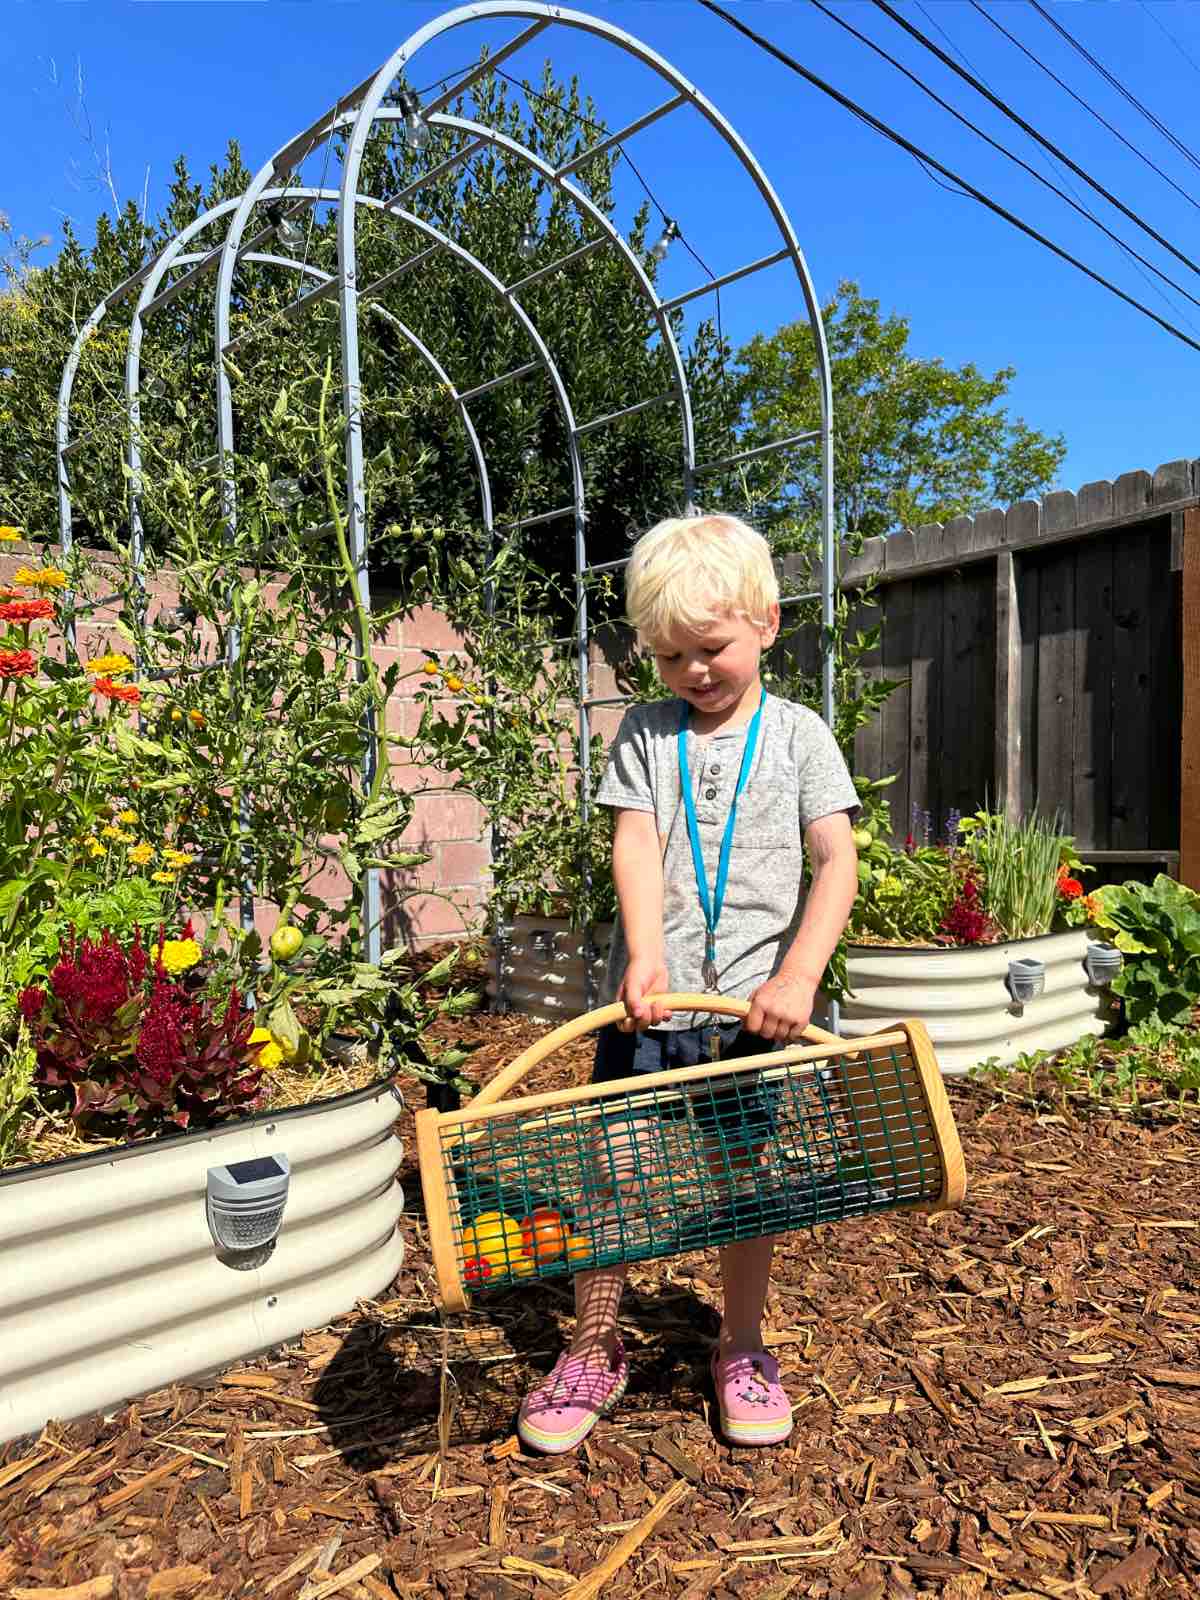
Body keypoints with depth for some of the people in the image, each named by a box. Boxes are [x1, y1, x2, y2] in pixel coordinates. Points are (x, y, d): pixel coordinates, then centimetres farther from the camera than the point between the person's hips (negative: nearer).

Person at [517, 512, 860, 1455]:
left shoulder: (797, 734, 2)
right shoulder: (645, 732, 5)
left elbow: (837, 859, -6)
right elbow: (636, 842, -7)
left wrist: (800, 973, -19)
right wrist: (645, 953, -23)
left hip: (756, 1006, -1)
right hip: (650, 1004, 1)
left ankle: (742, 1350, 34)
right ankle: (594, 1352, 27)